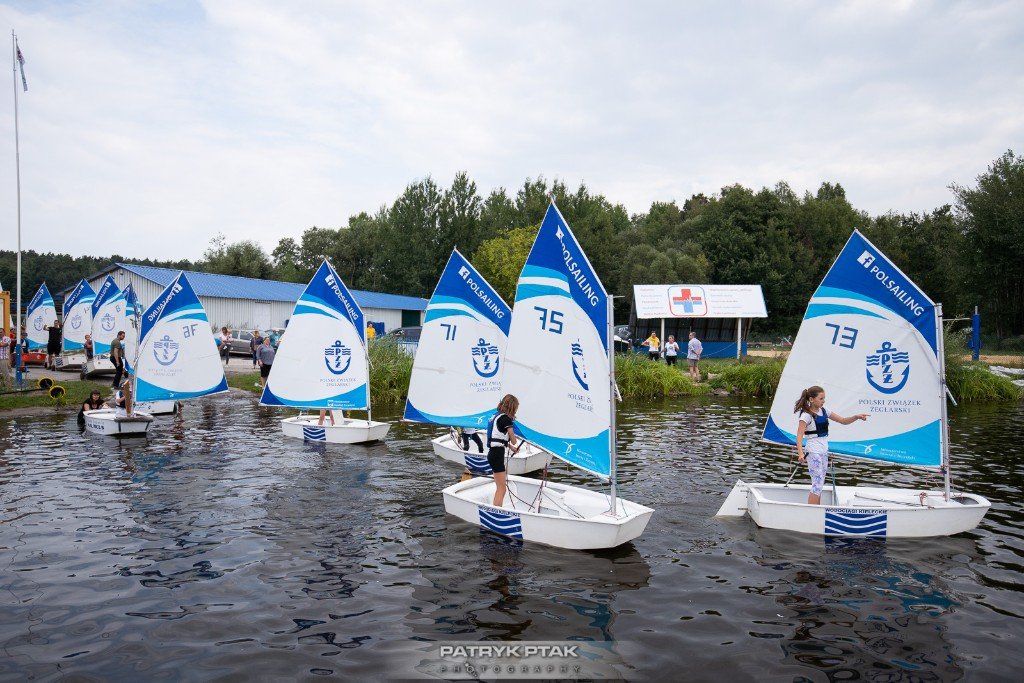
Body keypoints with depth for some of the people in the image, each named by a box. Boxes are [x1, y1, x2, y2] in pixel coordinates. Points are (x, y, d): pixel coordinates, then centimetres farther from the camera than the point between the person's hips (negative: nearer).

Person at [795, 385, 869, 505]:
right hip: (813, 452, -8)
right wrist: (800, 453, -32)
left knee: (819, 484, 11)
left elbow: (843, 421, 13)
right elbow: (799, 435, -20)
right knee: (818, 484, -9)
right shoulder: (806, 415, -13)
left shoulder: (824, 411, 8)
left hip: (824, 451, 8)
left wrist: (857, 417, -5)